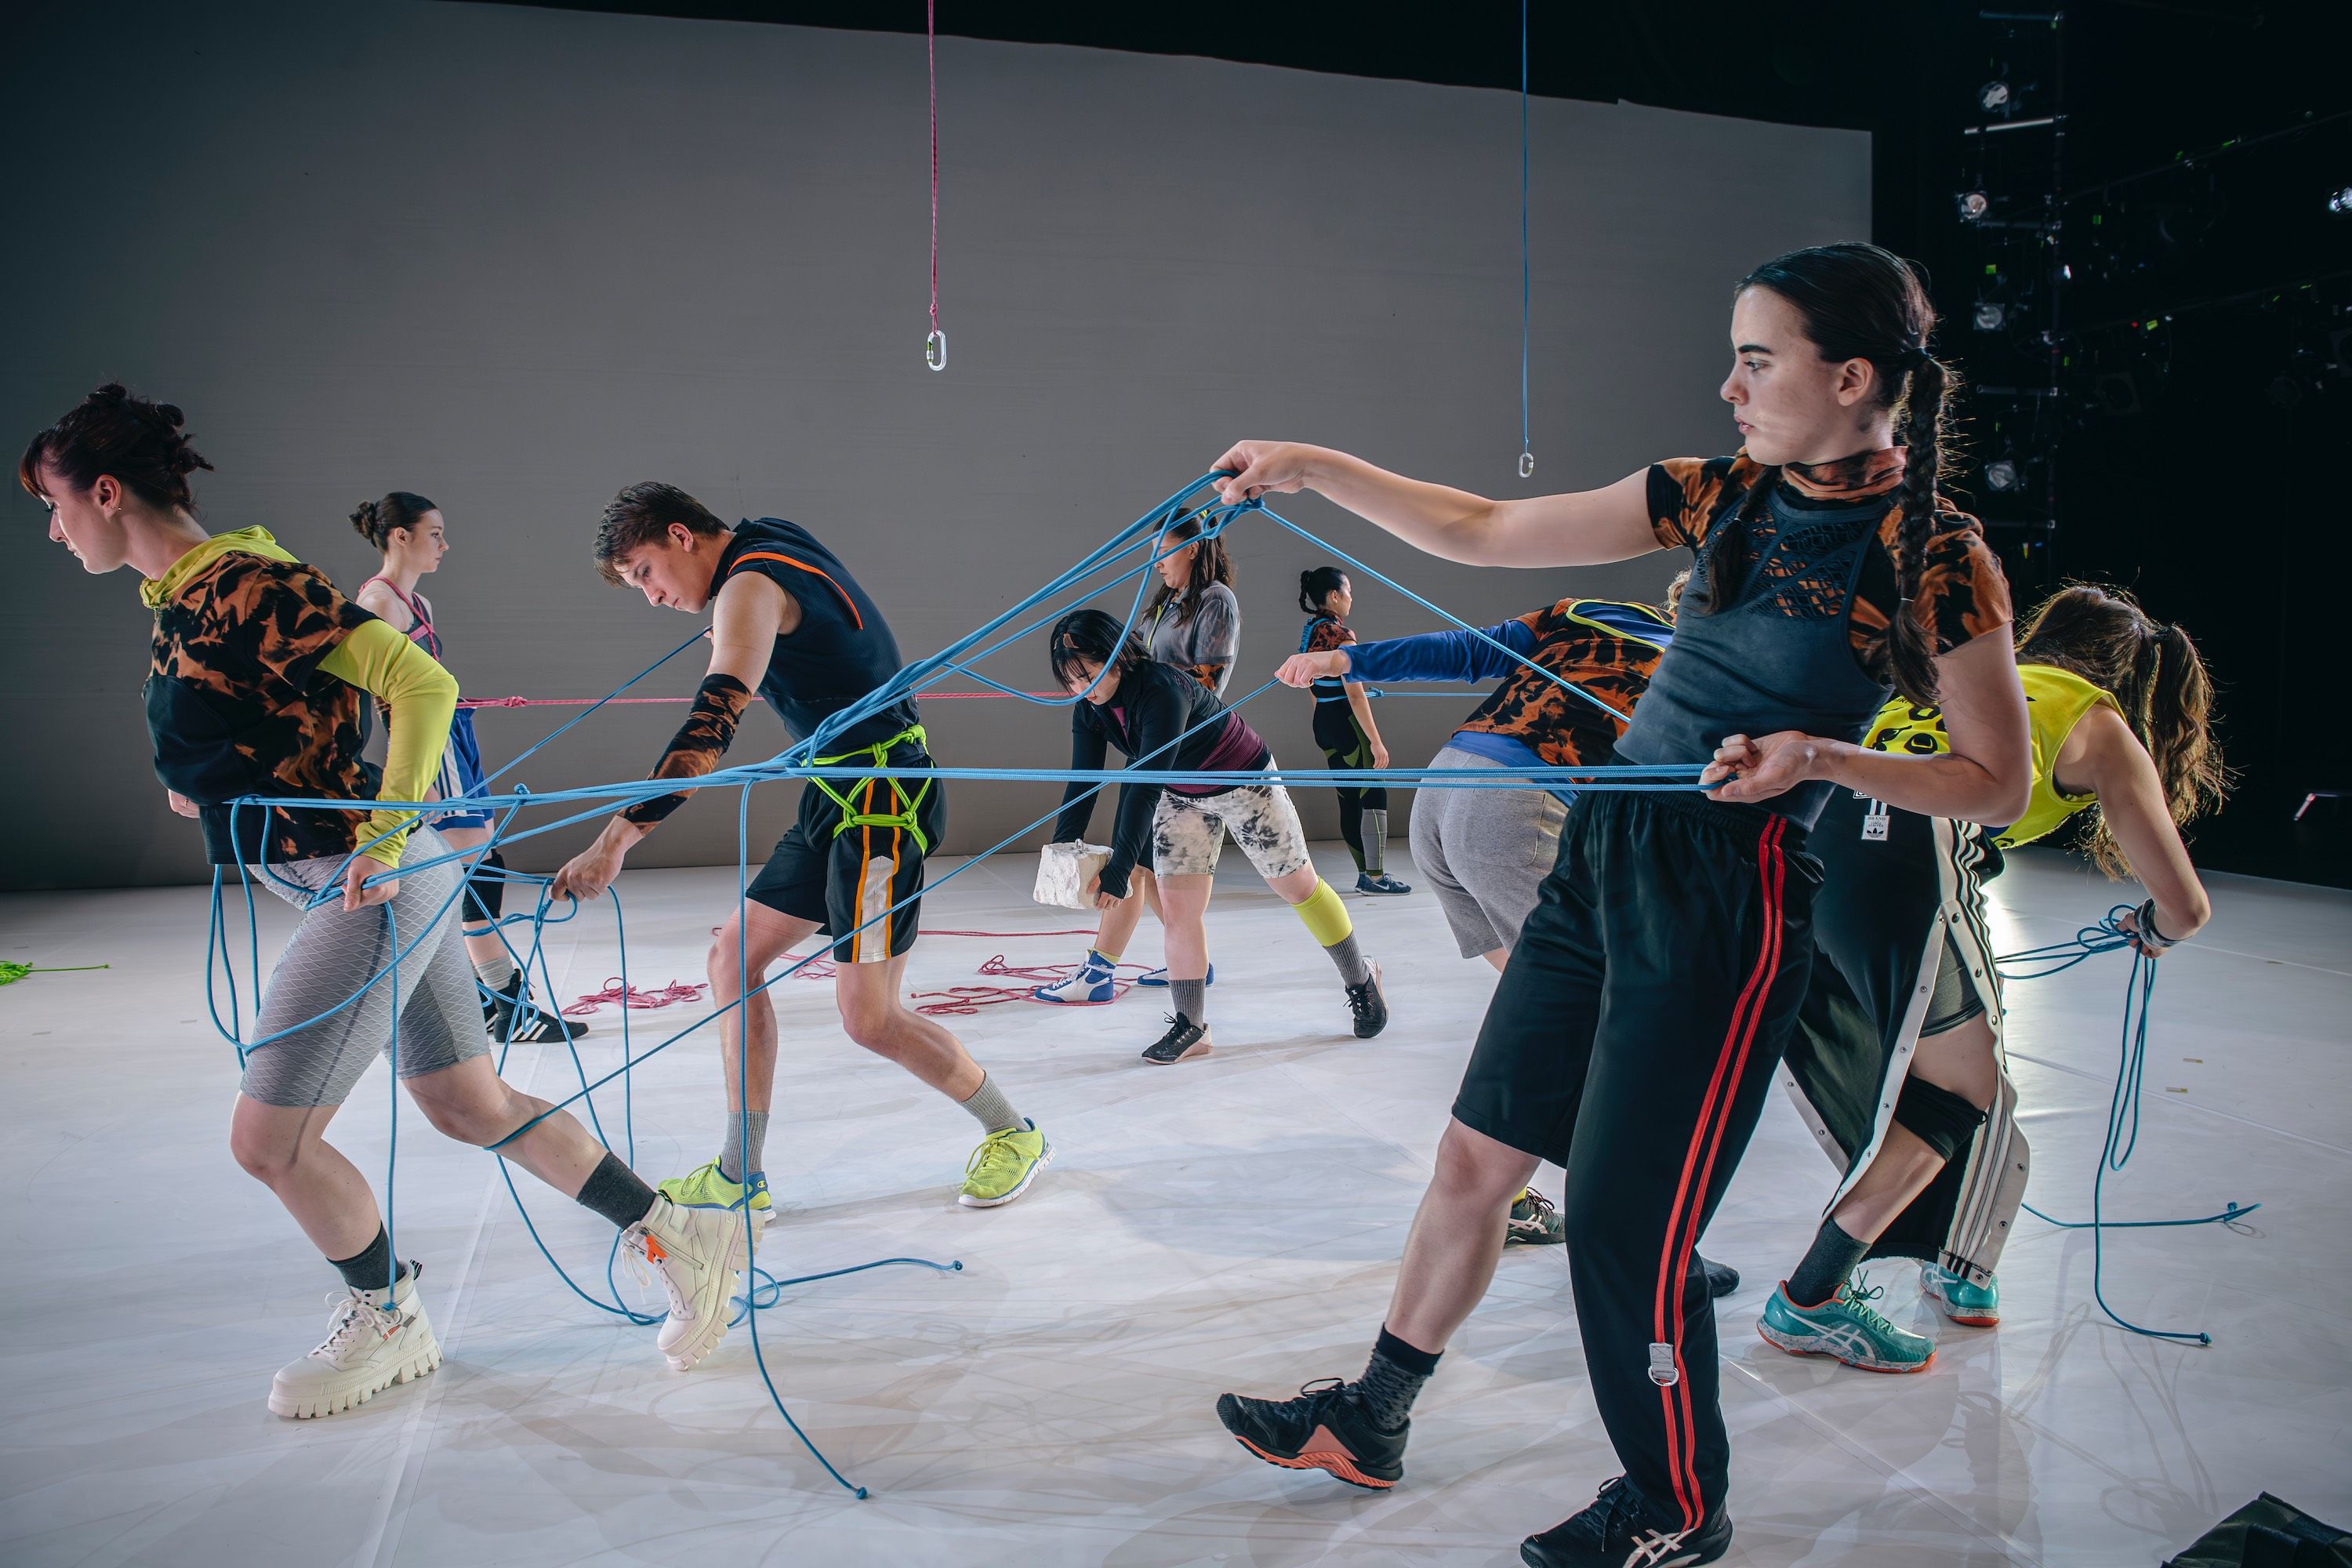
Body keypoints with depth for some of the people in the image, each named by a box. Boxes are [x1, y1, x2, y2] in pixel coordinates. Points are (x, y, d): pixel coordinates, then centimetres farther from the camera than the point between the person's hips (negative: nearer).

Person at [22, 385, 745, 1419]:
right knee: (470, 1108, 14)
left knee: (268, 1139, 0)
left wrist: (383, 838, -25)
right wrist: (209, 790, 12)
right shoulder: (179, 601, 13)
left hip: (372, 888, -10)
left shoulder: (246, 589, -17)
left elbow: (423, 685, -24)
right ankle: (680, 1243, 20)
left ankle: (386, 1322, 24)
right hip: (374, 886, 10)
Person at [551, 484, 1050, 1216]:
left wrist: (616, 838, -32)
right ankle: (739, 1179, 13)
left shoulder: (751, 585, -16)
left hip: (880, 799, -10)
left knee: (869, 1018, -7)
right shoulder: (776, 548, 13)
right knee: (734, 958, 8)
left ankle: (1014, 1135, 15)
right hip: (837, 797, 10)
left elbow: (713, 723, -28)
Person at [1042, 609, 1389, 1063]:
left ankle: (1361, 979, 28)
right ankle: (1190, 1028, 5)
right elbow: (1083, 781, -13)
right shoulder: (1090, 709, -13)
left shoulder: (1162, 690, -37)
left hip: (1245, 782, -6)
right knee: (1177, 907, -4)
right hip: (1181, 796, 6)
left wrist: (1119, 868, -44)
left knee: (1298, 887, 7)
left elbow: (1145, 786, -41)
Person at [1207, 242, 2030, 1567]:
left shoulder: (1937, 557, -9)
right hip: (1602, 858, 7)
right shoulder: (1723, 497, 7)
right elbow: (1488, 533, 11)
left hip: (1728, 903, -6)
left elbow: (1999, 784, -4)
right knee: (1476, 1156, 13)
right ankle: (1372, 1421, 33)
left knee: (1625, 1225, 0)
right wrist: (1315, 467, 8)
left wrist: (1825, 756, -19)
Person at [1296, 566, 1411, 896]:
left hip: (1323, 723, 9)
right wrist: (1376, 741, -17)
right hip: (1347, 722, -9)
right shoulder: (1339, 634, -16)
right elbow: (1355, 694, -19)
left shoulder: (1309, 631, 11)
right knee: (1374, 796, -2)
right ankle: (1375, 876, -1)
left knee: (1349, 799, 12)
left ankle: (1366, 873, 18)